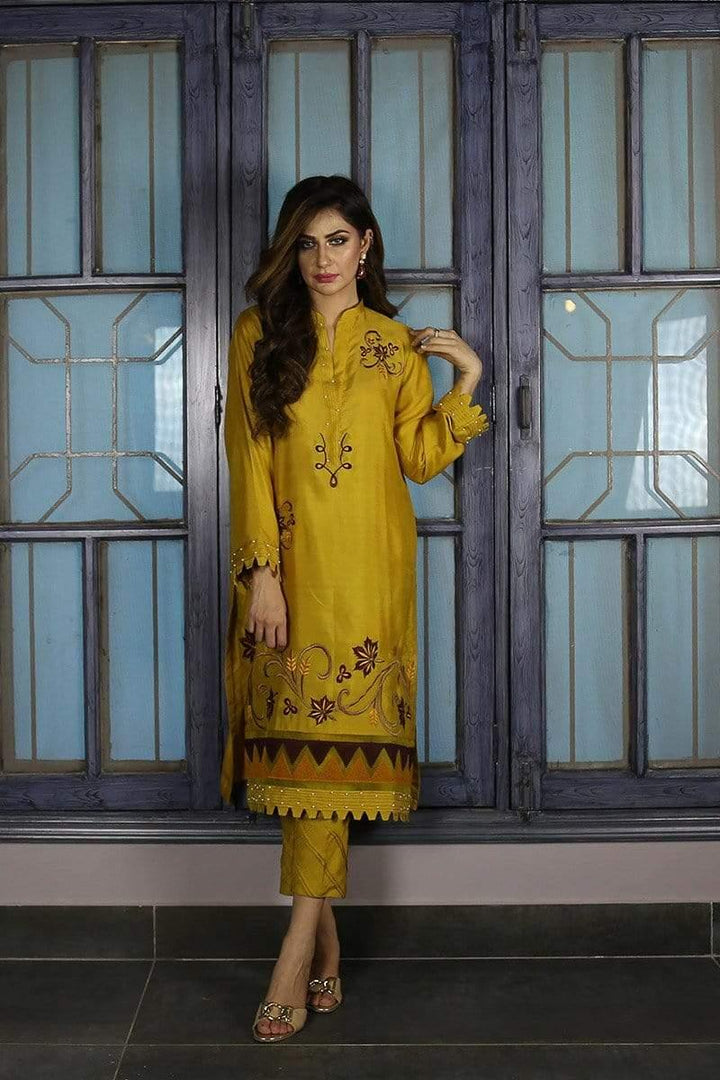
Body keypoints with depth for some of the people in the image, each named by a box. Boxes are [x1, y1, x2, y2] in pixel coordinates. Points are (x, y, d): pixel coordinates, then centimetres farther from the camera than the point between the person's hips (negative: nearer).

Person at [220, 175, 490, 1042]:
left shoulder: (398, 346, 9)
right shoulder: (259, 335, 6)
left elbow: (420, 459, 5)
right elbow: (248, 461, 0)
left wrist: (467, 381, -5)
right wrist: (262, 572, -8)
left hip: (366, 569, 0)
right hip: (288, 559, 1)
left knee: (333, 739, -6)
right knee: (298, 733, 1)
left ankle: (296, 958, -2)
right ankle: (325, 938, 17)